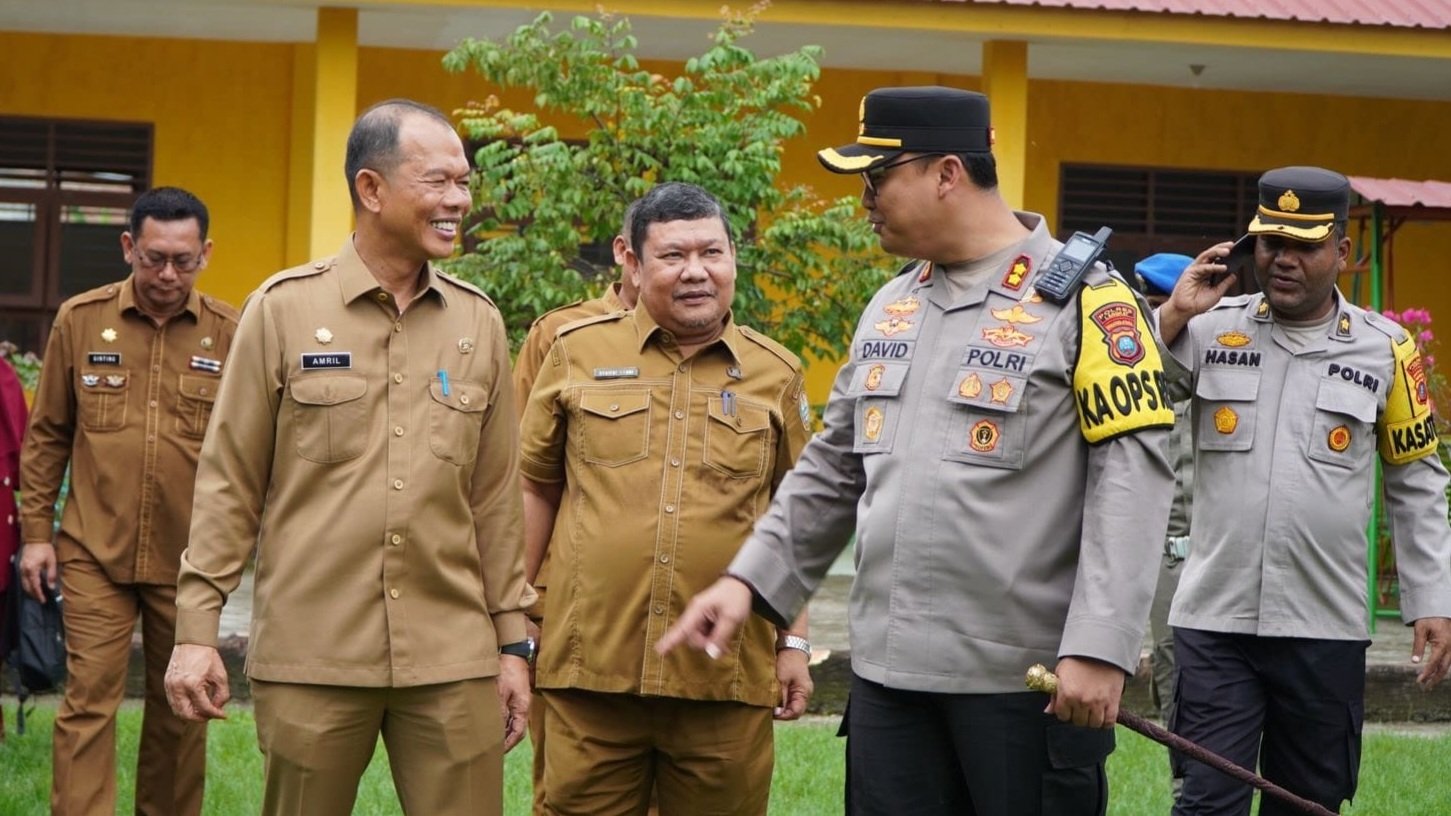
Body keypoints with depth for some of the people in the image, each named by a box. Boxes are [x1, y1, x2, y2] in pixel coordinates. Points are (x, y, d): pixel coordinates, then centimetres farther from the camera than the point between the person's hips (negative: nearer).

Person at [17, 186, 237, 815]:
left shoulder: (232, 333, -2)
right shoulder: (80, 320, 1)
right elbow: (46, 436, 7)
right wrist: (36, 533, 5)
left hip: (189, 557, 1)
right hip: (96, 552, 0)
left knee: (181, 709, 11)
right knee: (88, 702, -3)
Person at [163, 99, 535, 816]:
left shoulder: (480, 323, 8)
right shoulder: (284, 308, -1)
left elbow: (496, 499, 10)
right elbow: (229, 483, 0)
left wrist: (512, 641, 9)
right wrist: (196, 628, -4)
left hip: (453, 659, 2)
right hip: (311, 656, -2)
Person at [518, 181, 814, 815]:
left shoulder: (776, 374, 7)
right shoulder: (579, 353, 4)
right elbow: (536, 490, 10)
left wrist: (794, 642, 9)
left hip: (728, 679, 1)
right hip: (591, 670, 0)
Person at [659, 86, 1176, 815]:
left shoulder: (1081, 298, -7)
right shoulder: (889, 307, 15)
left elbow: (1132, 476, -13)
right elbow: (834, 470, 21)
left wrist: (1100, 648, -20)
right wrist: (751, 578, 10)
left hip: (1026, 675, -6)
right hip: (887, 668, 7)